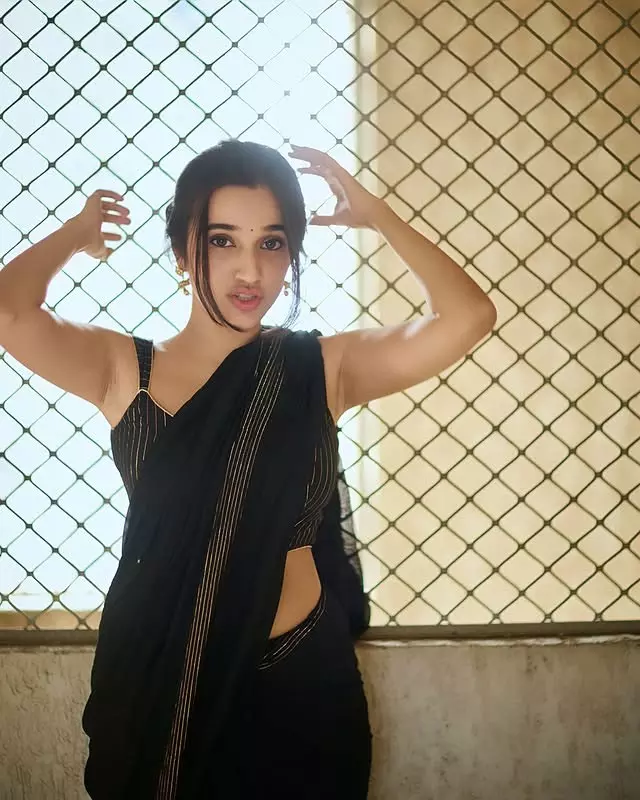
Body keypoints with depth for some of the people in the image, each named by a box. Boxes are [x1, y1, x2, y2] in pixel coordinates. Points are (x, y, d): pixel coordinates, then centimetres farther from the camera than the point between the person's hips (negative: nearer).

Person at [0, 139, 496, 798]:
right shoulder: (124, 371, -5)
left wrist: (375, 214, -4)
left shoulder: (324, 368, -3)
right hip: (158, 682, 0)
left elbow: (469, 316, -14)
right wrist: (76, 233, -3)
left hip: (299, 685, 1)